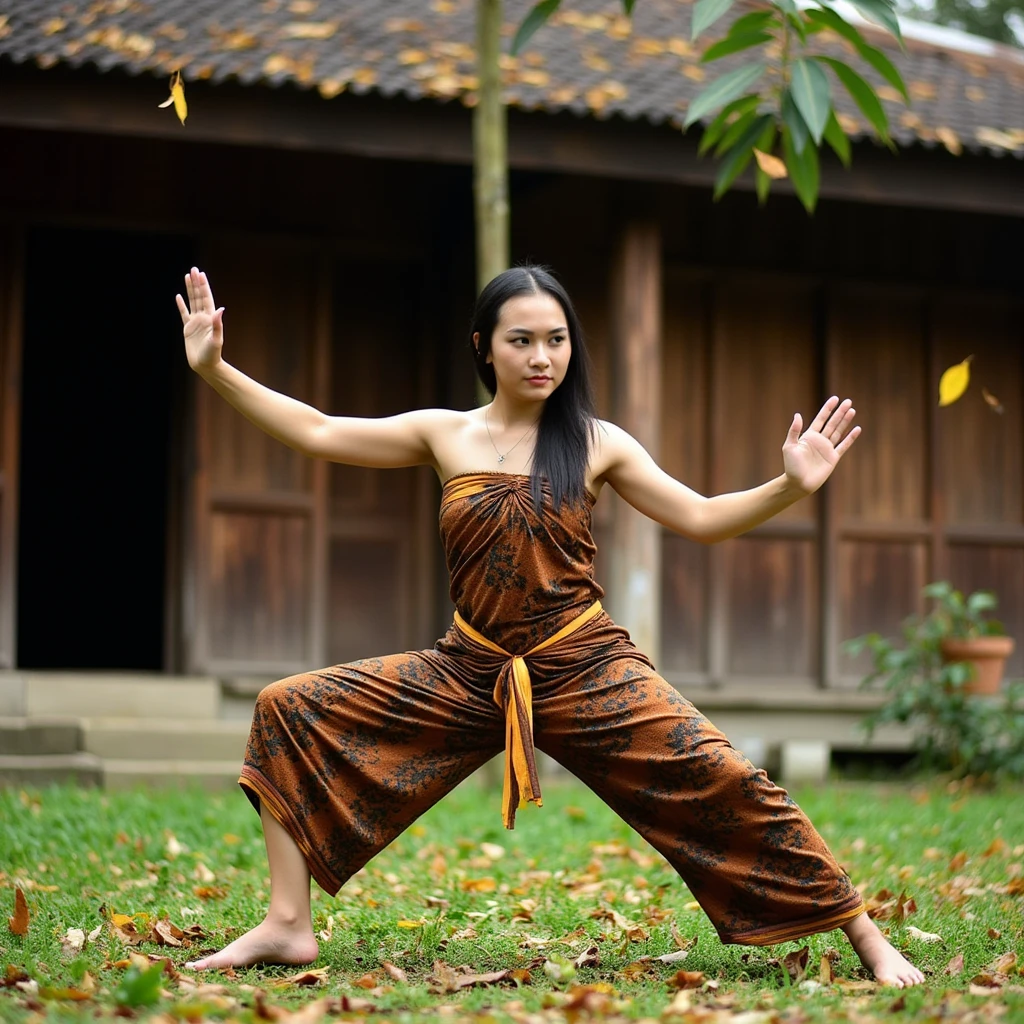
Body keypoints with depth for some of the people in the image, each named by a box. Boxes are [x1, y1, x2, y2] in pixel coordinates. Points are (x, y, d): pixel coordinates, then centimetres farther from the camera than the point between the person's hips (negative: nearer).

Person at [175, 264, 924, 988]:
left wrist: (791, 487, -15)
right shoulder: (446, 436, 5)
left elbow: (701, 518, 1)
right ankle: (289, 926, -2)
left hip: (584, 670, -2)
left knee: (720, 783, -17)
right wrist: (216, 370, 0)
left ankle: (863, 932, -3)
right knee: (292, 713, -7)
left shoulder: (596, 444, 1)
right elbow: (319, 433, 6)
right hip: (469, 675, 3)